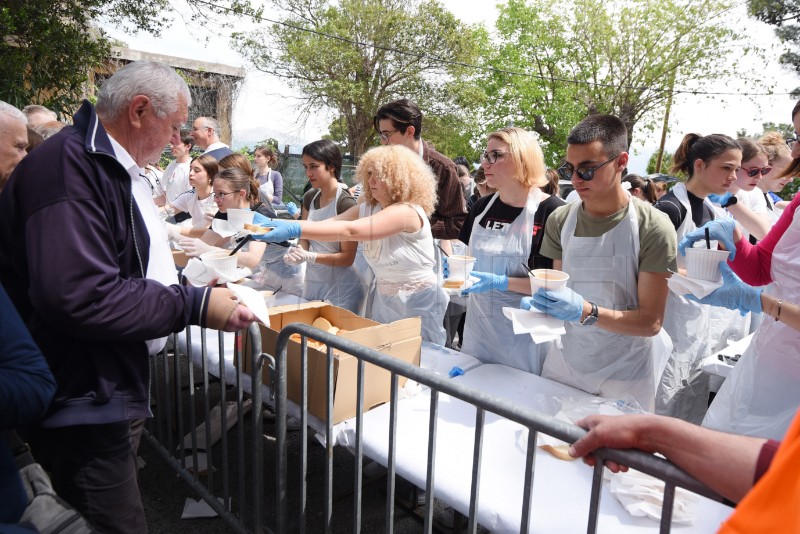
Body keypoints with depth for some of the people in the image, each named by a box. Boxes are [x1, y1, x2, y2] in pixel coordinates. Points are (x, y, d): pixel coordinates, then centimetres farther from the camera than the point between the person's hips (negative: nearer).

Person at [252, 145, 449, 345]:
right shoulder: (367, 209, 3)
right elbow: (329, 223, -11)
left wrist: (295, 230, -40)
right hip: (383, 300, 7)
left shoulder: (408, 212, -24)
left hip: (419, 305, -7)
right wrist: (280, 224, -24)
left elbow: (350, 231, -34)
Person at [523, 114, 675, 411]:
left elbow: (650, 322, -14)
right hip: (565, 363, 3)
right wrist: (542, 304, -14)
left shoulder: (653, 228, -14)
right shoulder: (560, 221, -2)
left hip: (626, 375, -3)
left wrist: (586, 312, -29)